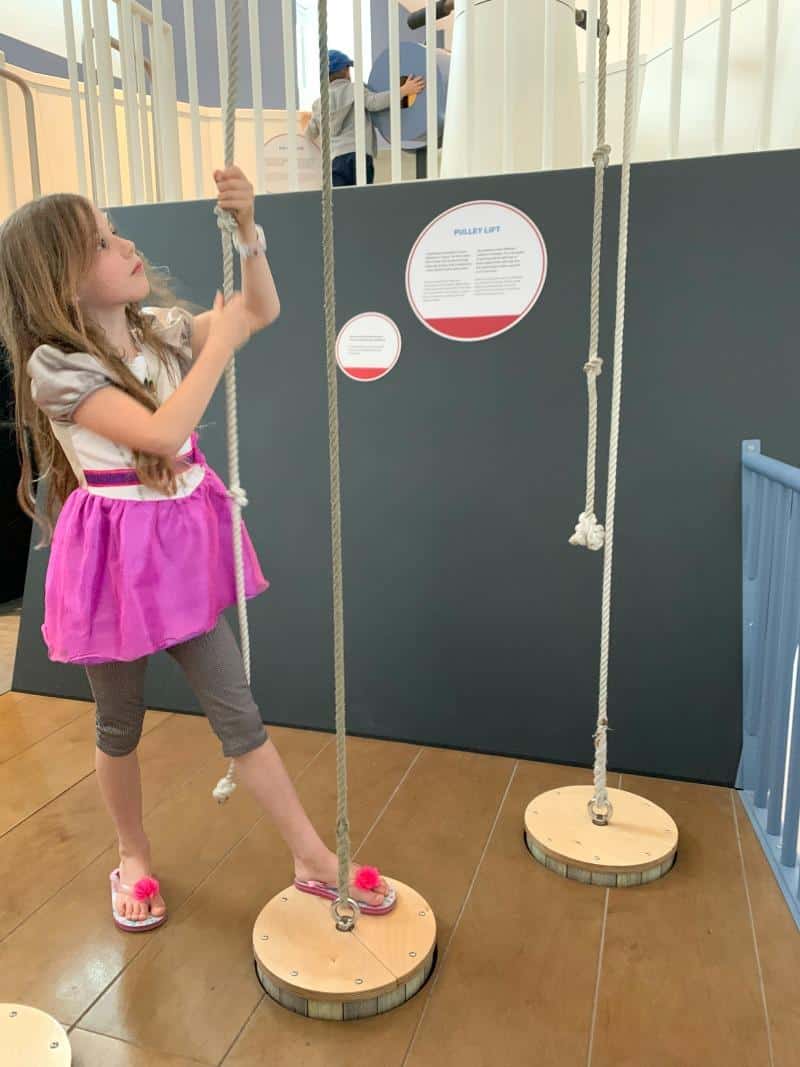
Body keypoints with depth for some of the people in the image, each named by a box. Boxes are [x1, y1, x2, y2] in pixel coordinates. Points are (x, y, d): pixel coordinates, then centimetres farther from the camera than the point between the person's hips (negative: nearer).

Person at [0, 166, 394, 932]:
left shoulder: (160, 328, 2)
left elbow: (261, 310, 6)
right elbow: (162, 433, -28)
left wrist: (246, 228, -8)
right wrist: (221, 343, -20)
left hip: (185, 543, 5)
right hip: (115, 555, -4)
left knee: (236, 710, 10)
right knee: (120, 725, 16)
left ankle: (313, 860, 21)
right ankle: (133, 859, 42)